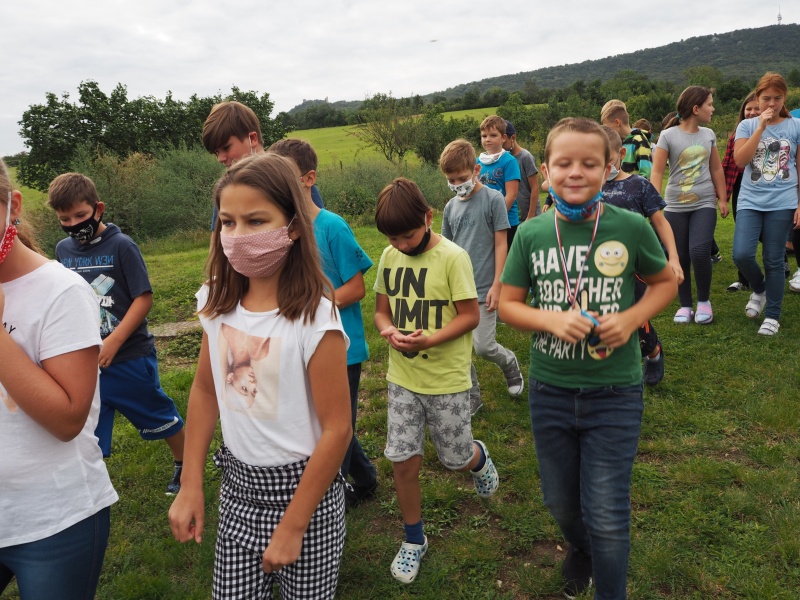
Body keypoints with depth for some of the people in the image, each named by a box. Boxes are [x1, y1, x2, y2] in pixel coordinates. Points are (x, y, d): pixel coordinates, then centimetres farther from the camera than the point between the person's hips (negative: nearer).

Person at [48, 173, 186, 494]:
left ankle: (183, 465, 37)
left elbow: (144, 298, -15)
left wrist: (113, 341, -20)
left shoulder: (121, 245, -12)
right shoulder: (63, 250, 4)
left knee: (159, 417, 14)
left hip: (130, 357, -4)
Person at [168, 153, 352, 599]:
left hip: (303, 489, -5)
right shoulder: (218, 303, -5)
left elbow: (337, 430, -19)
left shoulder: (313, 318, -22)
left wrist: (292, 528, -15)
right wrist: (191, 486, 5)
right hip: (238, 486, 5)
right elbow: (205, 391, 7)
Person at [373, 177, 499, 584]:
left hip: (446, 380, -4)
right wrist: (388, 331, -14)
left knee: (456, 459, 10)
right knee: (403, 462, 6)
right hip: (402, 378, 4)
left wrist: (429, 340, -27)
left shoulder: (452, 257, -15)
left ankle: (480, 459, 48)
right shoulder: (389, 257, 0)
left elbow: (470, 315, -13)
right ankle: (414, 539, 28)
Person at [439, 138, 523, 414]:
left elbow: (501, 244, -8)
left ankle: (510, 363, 30)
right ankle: (472, 396, 24)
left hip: (483, 288, -5)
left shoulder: (493, 199, -7)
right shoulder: (451, 206, 8)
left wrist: (496, 285, -12)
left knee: (483, 347, -3)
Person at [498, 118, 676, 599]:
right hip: (550, 392, 3)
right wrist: (552, 320, -19)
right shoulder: (531, 234, -6)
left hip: (615, 393, -2)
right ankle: (581, 550, 56)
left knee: (607, 516, 2)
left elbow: (666, 282, 5)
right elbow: (508, 304, 0)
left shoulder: (630, 227, -11)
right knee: (561, 503, 21)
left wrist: (631, 319, -14)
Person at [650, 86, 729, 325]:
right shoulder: (668, 136, -6)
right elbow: (657, 172, -9)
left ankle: (704, 301, 8)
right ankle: (685, 306, 19)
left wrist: (723, 199, 15)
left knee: (699, 251, -15)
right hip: (675, 206, -2)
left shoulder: (708, 135, 8)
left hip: (704, 204, 2)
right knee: (680, 257, 3)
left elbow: (716, 169, 16)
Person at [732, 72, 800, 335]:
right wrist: (761, 127, -13)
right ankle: (759, 289, 19)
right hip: (750, 202, 1)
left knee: (774, 261, 3)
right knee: (741, 254, -13)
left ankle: (772, 315, 15)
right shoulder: (747, 125, 5)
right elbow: (740, 160, -10)